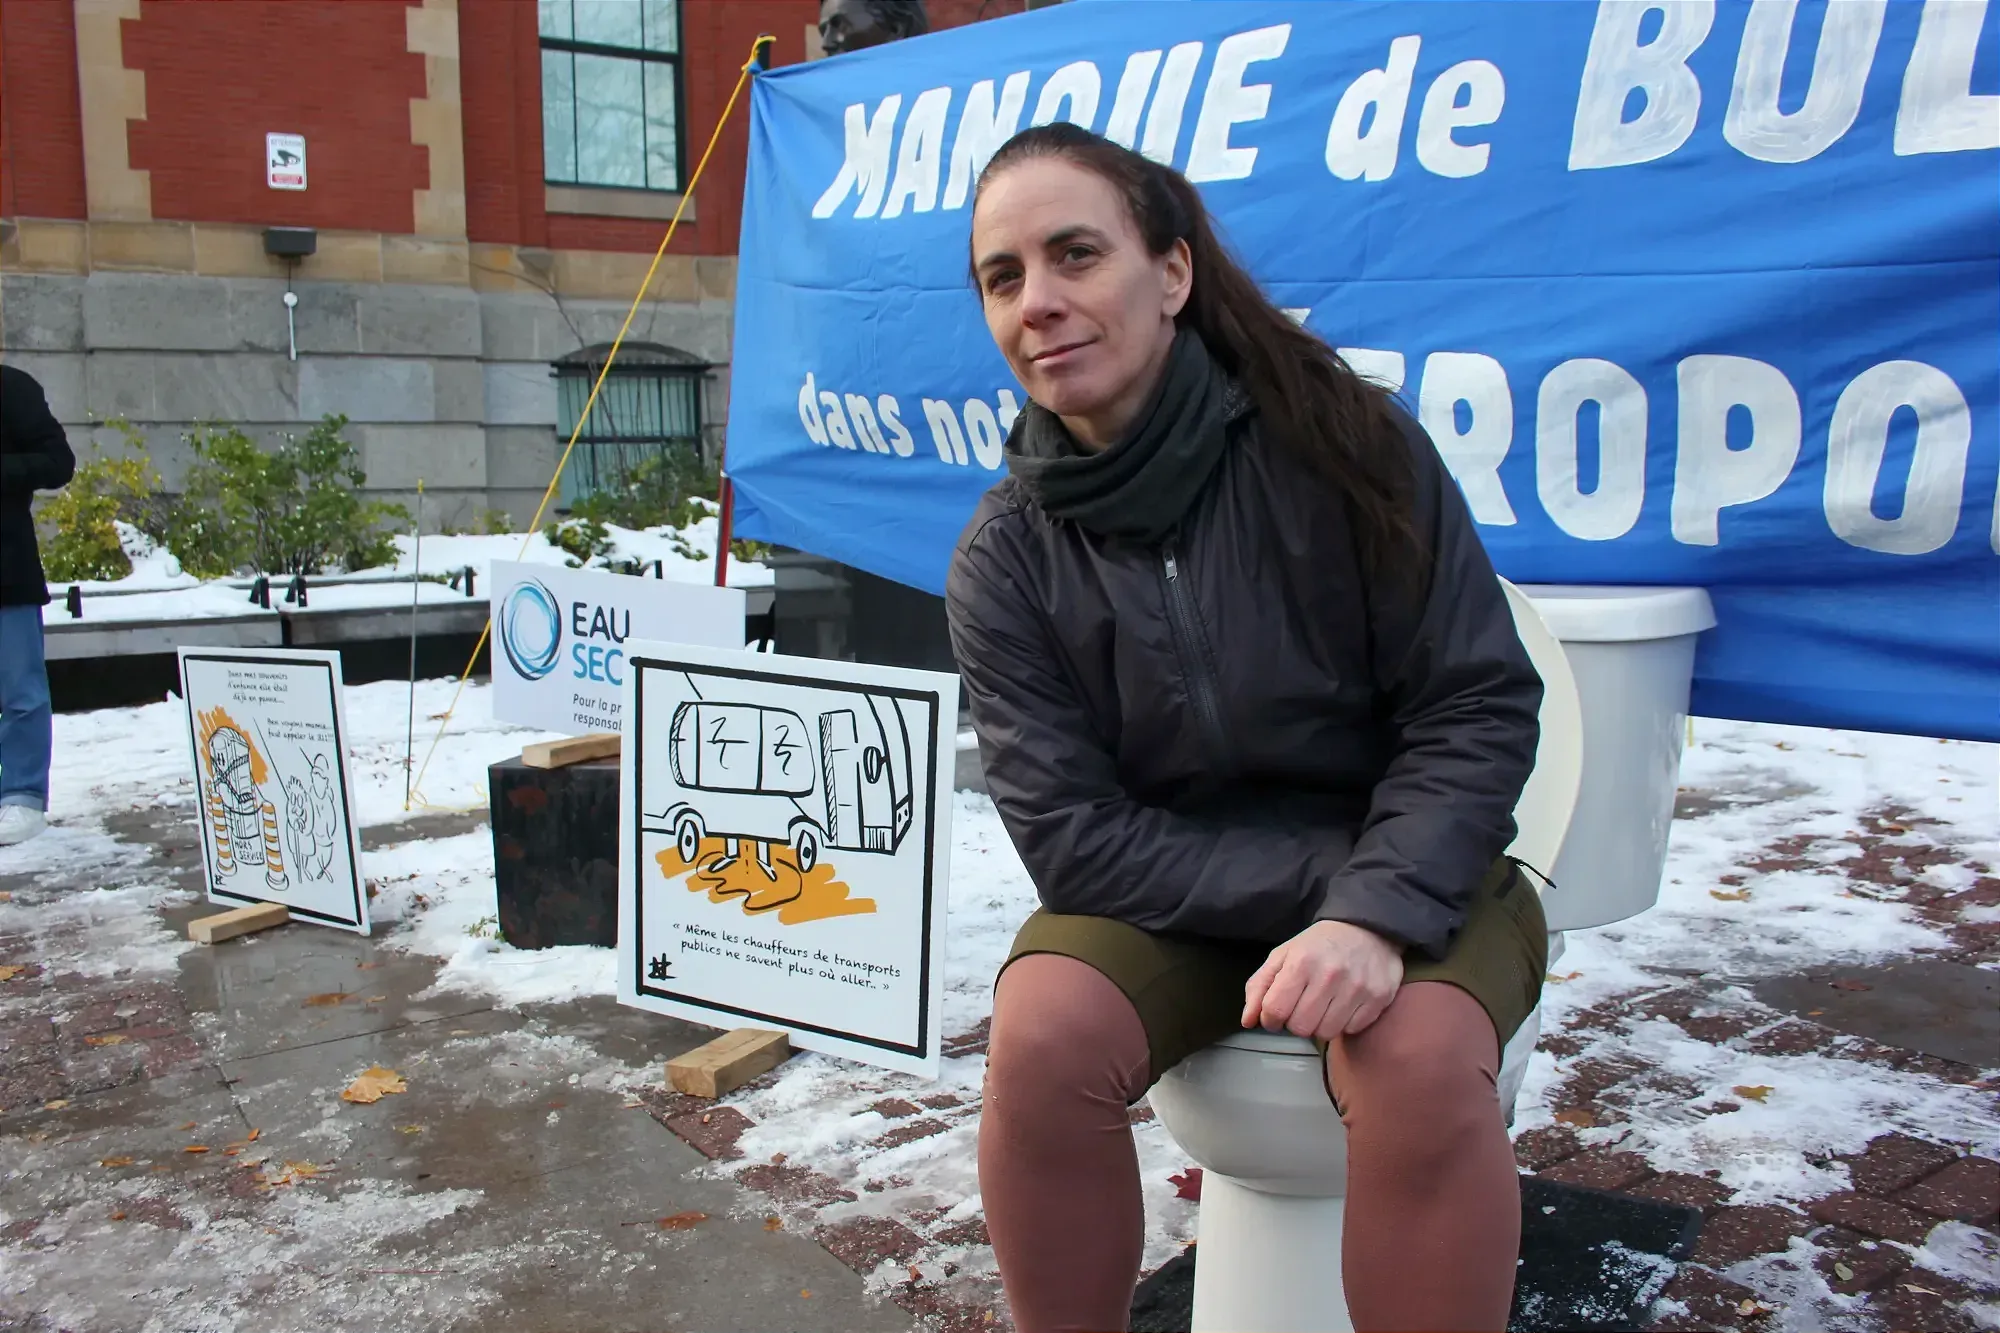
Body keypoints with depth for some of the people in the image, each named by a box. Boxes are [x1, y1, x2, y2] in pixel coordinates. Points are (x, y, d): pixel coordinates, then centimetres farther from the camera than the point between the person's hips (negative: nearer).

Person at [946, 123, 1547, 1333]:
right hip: (1169, 897, 2)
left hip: (1401, 874, -1)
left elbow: (1479, 708, -11)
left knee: (1419, 1063, -32)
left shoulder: (1346, 443, -13)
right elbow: (1073, 836, -11)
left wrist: (1374, 913, -25)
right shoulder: (1004, 561, -8)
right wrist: (1319, 878, -21)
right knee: (1042, 1036, -27)